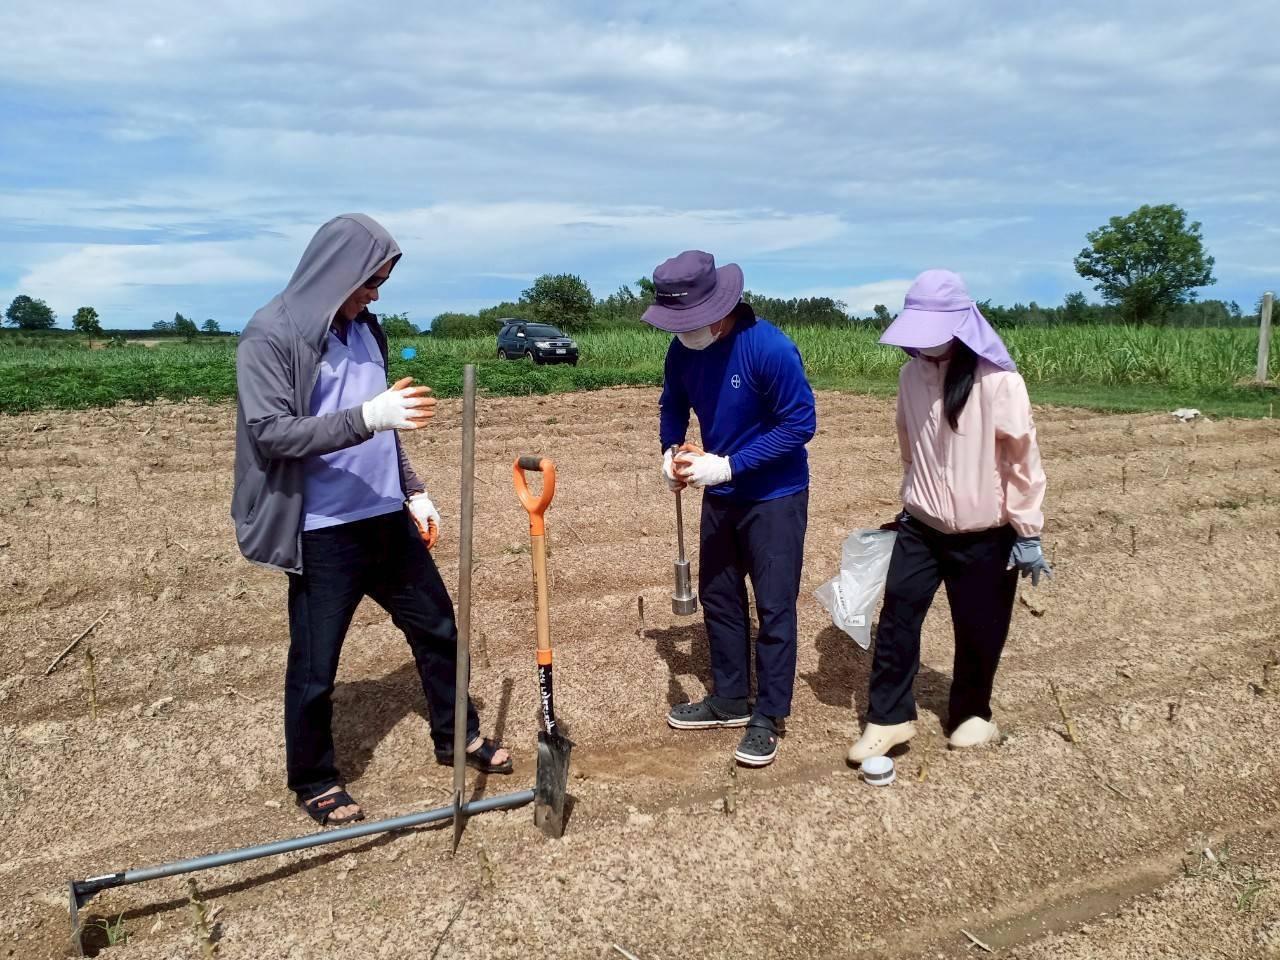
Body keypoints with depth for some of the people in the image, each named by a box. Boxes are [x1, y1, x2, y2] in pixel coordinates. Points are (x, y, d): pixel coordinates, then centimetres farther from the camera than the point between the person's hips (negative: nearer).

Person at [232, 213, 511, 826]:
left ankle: (458, 736, 37)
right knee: (315, 666, 6)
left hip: (387, 520, 7)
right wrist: (366, 417, -31)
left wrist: (414, 493, 15)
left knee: (437, 628, 17)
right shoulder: (270, 337, -12)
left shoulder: (365, 329, 10)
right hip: (323, 533, -7)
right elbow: (270, 431, -20)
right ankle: (314, 782, 26)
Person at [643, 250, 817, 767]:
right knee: (718, 596, 15)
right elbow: (673, 408, 10)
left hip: (775, 497, -7)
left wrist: (728, 465, -27)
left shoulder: (770, 348, -25)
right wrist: (671, 453, -11)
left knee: (773, 607, 1)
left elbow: (800, 423, -23)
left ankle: (768, 717, 13)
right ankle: (730, 699, 31)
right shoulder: (683, 350, -6)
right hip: (720, 495, 7)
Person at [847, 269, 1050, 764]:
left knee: (978, 630, 10)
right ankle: (888, 717, 14)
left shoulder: (998, 381, -18)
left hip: (984, 535, -4)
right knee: (896, 619, 1)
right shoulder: (911, 374, -2)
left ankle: (971, 714, 32)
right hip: (921, 527, 4)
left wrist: (1028, 532, -9)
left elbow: (1022, 459, -12)